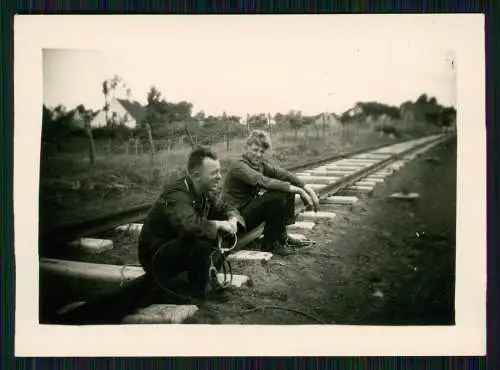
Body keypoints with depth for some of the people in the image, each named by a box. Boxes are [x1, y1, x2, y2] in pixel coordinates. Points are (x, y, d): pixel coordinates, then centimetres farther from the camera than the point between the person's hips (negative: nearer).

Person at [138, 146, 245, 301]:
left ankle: (209, 279, 9)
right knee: (201, 242, -31)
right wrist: (219, 224, -30)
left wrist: (232, 219, -14)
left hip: (178, 246, 9)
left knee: (222, 235, 1)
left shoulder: (204, 191, -2)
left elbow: (226, 208, 10)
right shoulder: (177, 194, -28)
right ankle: (199, 291, -11)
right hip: (155, 256, -9)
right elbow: (191, 225, -46)